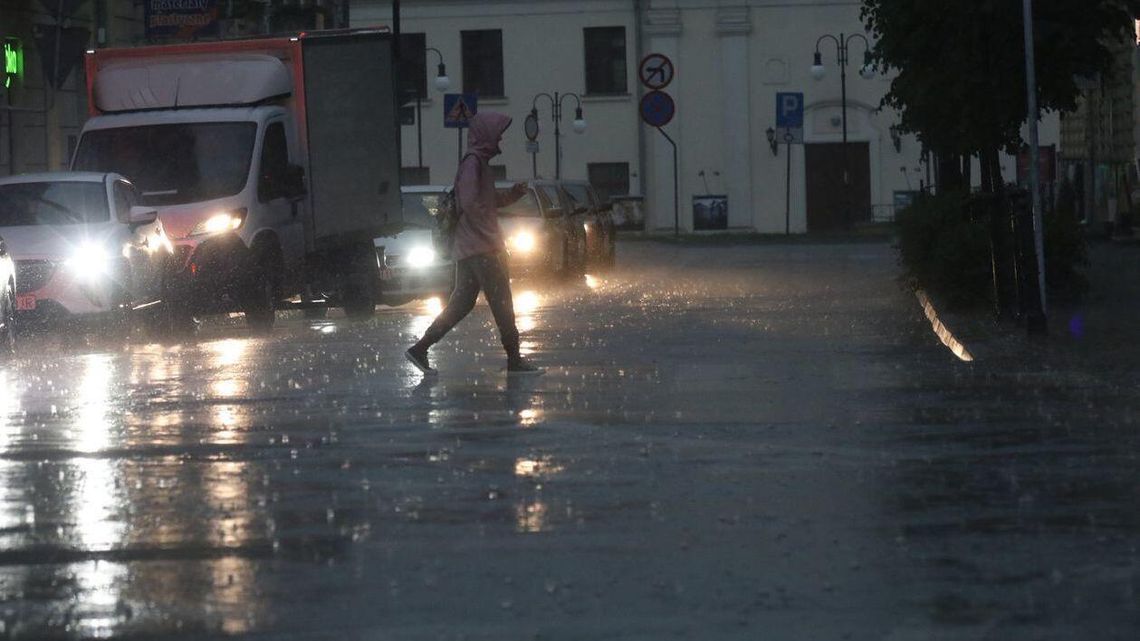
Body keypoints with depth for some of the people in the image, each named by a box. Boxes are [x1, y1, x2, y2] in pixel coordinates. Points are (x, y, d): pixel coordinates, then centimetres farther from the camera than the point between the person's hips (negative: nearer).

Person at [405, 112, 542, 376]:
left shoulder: (479, 161, 17)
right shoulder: (474, 161, -13)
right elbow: (470, 202, -23)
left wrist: (512, 194, 10)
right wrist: (488, 232, -19)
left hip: (468, 247, 10)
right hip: (481, 247, -10)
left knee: (460, 304, 10)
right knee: (502, 304, -4)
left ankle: (420, 349, 8)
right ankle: (514, 359, 0)